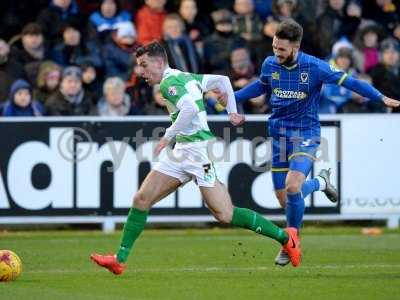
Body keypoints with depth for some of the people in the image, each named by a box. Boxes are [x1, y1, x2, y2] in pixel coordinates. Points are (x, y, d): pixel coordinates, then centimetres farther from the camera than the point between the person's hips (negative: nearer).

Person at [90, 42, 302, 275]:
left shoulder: (170, 82, -10)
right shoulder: (185, 77, 18)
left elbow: (190, 108, -28)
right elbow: (222, 80, 26)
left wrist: (168, 136, -21)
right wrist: (232, 112, 24)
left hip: (199, 148, -10)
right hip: (182, 151, 10)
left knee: (225, 216, -12)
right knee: (142, 199, 2)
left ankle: (285, 236, -1)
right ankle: (120, 260, 2)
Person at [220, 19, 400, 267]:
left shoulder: (314, 67, -15)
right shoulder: (270, 64, -2)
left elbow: (348, 81, -10)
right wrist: (233, 97, 17)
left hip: (306, 135, -5)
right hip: (279, 135, 5)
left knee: (292, 186, -24)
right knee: (283, 197, 2)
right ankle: (320, 182, 34)